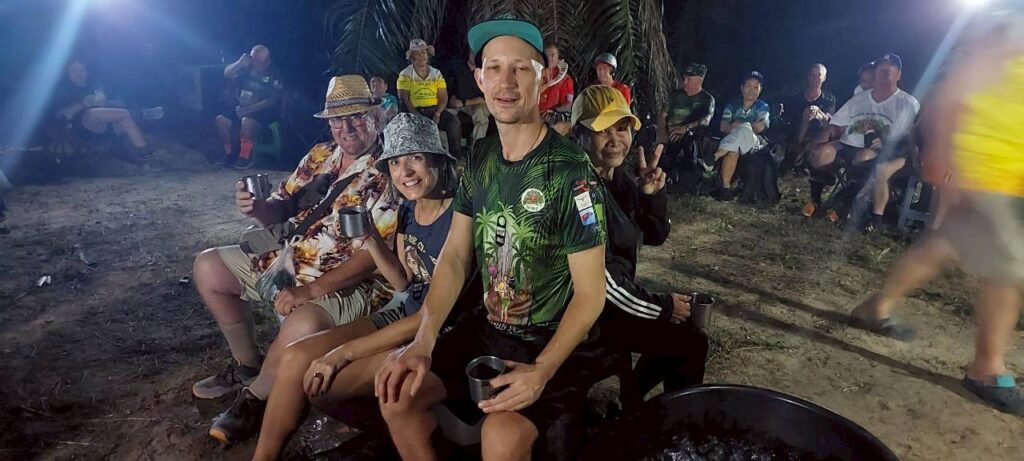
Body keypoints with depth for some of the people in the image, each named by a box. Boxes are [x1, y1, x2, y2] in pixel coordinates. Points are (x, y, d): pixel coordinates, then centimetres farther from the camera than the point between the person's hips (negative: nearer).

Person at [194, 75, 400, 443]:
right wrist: (256, 207, -13)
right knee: (209, 267, 12)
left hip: (347, 284, -8)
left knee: (303, 324, -37)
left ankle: (255, 398, -2)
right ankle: (247, 363, 25)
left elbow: (373, 255, -23)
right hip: (288, 262, 8)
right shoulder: (320, 155, 6)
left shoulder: (388, 175, -16)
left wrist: (310, 291, -27)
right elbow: (281, 211, 11)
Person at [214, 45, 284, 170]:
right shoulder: (247, 67, 2)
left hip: (263, 109, -6)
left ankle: (246, 157, -18)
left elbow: (272, 100, -19)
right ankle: (229, 152, 8)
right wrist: (239, 63, -17)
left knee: (247, 121, -34)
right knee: (221, 120, -10)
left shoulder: (274, 75, -13)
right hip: (241, 105, 6)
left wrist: (249, 109, -25)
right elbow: (227, 74, 1)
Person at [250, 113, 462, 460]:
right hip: (404, 318, 8)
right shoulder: (408, 210, 3)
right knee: (296, 358, -5)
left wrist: (343, 352, -18)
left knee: (319, 383, -12)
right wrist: (371, 240, -6)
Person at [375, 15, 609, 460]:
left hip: (556, 344, -6)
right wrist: (423, 340, -11)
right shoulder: (480, 159, 1)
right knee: (398, 392, -1)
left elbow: (590, 293, -17)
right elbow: (455, 256, 1)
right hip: (488, 329, 6)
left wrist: (541, 371, -28)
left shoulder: (572, 171, -20)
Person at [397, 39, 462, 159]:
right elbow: (404, 99, -6)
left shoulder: (436, 73, 12)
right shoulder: (405, 74, 3)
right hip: (414, 111, -2)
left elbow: (443, 97, 6)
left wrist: (437, 114, -13)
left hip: (435, 109, 3)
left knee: (454, 123, -23)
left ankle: (456, 157, -14)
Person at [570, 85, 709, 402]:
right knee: (693, 344, -4)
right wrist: (662, 307, -12)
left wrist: (653, 194, -12)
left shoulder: (620, 176, 2)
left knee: (681, 326, 19)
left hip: (611, 298, 9)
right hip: (589, 312, -9)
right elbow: (601, 276, -25)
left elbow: (656, 236, 8)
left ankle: (633, 400, 32)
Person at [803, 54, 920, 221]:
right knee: (820, 154, -26)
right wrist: (820, 142, -6)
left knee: (864, 158, -38)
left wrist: (885, 143, -21)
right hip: (847, 145, 4)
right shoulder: (858, 99, 19)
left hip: (879, 153, -3)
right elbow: (836, 127, 14)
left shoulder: (908, 104, 7)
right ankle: (815, 199, -10)